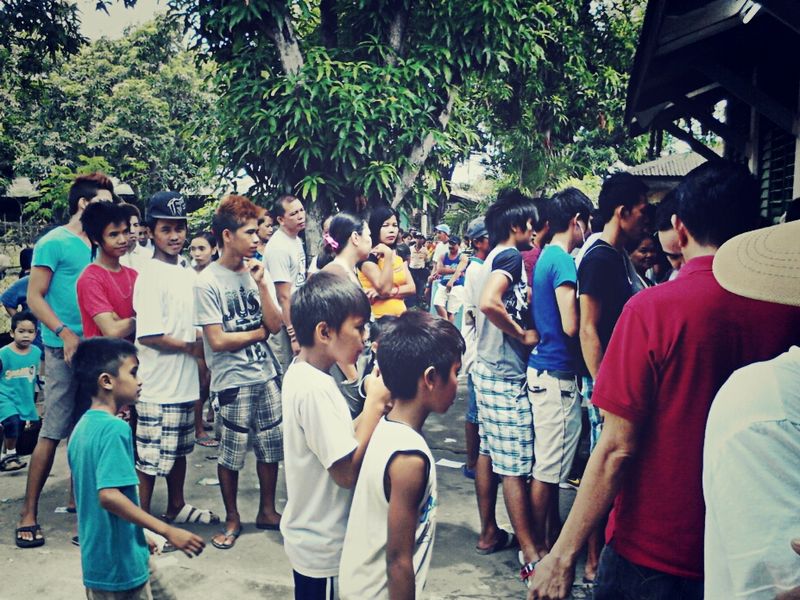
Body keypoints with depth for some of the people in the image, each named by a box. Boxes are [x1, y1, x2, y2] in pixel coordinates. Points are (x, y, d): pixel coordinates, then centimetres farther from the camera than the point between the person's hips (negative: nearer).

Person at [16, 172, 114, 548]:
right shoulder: (54, 243, -5)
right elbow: (34, 298, -9)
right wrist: (66, 333, -19)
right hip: (64, 349, -6)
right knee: (53, 432, -4)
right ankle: (28, 515, 5)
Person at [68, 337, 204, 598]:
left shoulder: (81, 428, 7)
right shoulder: (114, 428, -20)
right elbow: (109, 495, -29)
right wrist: (168, 531, -27)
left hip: (95, 561, 8)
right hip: (121, 562, -8)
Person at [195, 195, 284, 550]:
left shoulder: (258, 272, 3)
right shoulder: (207, 282, -12)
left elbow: (275, 324, -2)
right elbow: (217, 341, -15)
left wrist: (261, 284, -12)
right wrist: (259, 333, -5)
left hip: (266, 375, 5)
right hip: (232, 381, -5)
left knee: (271, 447, 13)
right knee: (231, 455, 6)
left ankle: (267, 511, 31)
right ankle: (232, 518, 26)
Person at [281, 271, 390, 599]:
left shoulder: (301, 372, 1)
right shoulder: (315, 390, -28)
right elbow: (347, 471, -25)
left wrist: (375, 404, -4)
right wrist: (375, 403, -21)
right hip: (324, 548, -9)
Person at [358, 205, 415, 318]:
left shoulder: (399, 255, 9)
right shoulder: (368, 256, -11)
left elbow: (412, 288, 2)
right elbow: (384, 289, -21)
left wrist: (390, 292, -15)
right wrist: (388, 254, -22)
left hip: (399, 316, 6)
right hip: (377, 318, -6)